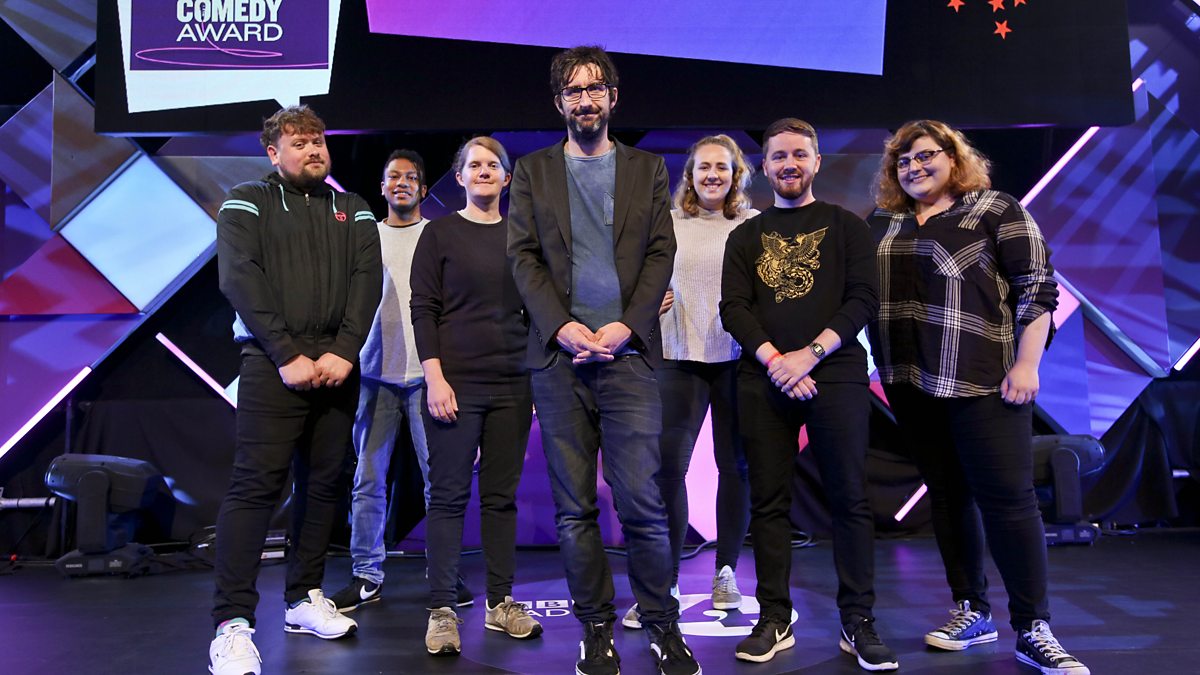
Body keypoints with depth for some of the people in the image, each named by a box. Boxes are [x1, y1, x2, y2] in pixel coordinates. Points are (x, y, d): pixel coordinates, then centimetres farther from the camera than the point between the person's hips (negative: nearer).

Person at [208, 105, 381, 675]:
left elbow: (367, 280, 5)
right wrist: (288, 354, -14)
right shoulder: (246, 203, 9)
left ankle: (304, 599, 19)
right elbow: (241, 279, -5)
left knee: (323, 484, 7)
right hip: (273, 365, -4)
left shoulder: (354, 211, 18)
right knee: (256, 485, -10)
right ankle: (233, 622, -6)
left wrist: (343, 351, -9)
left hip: (337, 365, 4)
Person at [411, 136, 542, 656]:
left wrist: (540, 380, 9)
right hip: (455, 382, -3)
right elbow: (424, 309, -2)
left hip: (512, 385, 3)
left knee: (501, 496, 7)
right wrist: (435, 378, -12)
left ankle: (500, 603, 16)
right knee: (449, 495, -1)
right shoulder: (440, 233, 4)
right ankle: (441, 609, 6)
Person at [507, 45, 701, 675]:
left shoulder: (647, 168, 15)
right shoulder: (532, 170, 15)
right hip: (558, 354, 1)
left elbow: (661, 253, 6)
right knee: (575, 508, 4)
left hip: (627, 351, -1)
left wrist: (626, 325, -8)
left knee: (642, 500, -4)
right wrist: (561, 324, -9)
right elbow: (523, 255, 6)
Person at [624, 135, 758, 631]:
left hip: (738, 358, 1)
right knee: (668, 465, -7)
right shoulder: (668, 223, 7)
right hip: (680, 357, 0)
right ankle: (664, 583, 2)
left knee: (735, 465, 7)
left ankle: (726, 572, 23)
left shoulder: (754, 225, 6)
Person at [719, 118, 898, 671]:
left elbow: (863, 299, 0)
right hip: (763, 380, 2)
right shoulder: (746, 237, 16)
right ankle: (774, 620, 10)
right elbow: (734, 308, 5)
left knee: (849, 499, -2)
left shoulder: (846, 226, 11)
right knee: (768, 501, 2)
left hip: (835, 375, -1)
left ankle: (857, 621, 8)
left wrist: (810, 353, -12)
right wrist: (774, 359, -11)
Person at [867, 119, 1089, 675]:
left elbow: (1037, 287, -4)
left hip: (982, 380, -5)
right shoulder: (882, 223, 14)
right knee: (947, 495, 10)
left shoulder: (995, 210, 1)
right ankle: (971, 611, 21)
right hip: (910, 383, 5)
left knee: (1008, 497, -5)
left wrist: (1027, 364, -12)